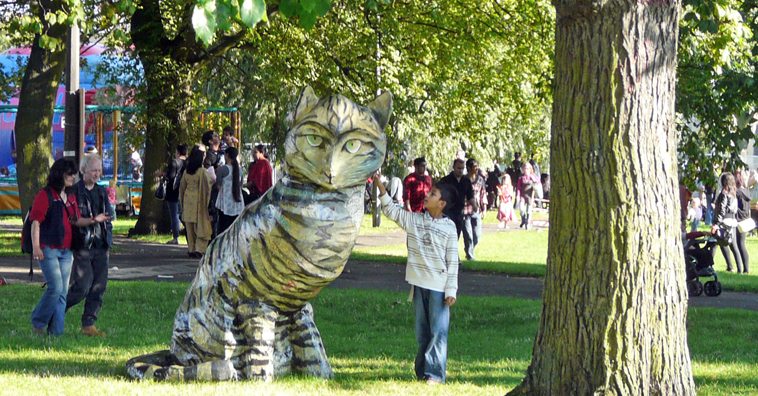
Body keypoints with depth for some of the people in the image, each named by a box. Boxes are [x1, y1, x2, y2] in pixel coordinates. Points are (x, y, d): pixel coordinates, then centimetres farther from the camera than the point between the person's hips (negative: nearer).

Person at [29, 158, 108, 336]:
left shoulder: (71, 197, 15)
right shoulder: (45, 195, -8)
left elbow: (76, 221, 21)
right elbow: (36, 222, -11)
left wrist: (94, 220, 3)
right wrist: (36, 247, -19)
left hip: (65, 250, 7)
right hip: (48, 249, -7)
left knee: (63, 292, 5)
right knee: (55, 288, -15)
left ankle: (56, 330, 9)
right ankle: (38, 323, 2)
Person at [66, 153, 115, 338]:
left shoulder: (102, 191, 17)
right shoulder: (74, 191, -5)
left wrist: (108, 240, 12)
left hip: (101, 246, 7)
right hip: (82, 246, -6)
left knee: (98, 287, 3)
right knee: (82, 287, -10)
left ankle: (88, 324, 9)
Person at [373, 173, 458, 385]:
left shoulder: (449, 227, -5)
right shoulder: (414, 220, 6)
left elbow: (453, 262, -4)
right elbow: (391, 211, 7)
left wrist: (451, 290, -7)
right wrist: (381, 188, -6)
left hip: (439, 286, -4)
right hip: (419, 284, 4)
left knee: (438, 331, -5)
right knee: (422, 331, 11)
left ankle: (435, 373, -3)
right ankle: (422, 370, 19)